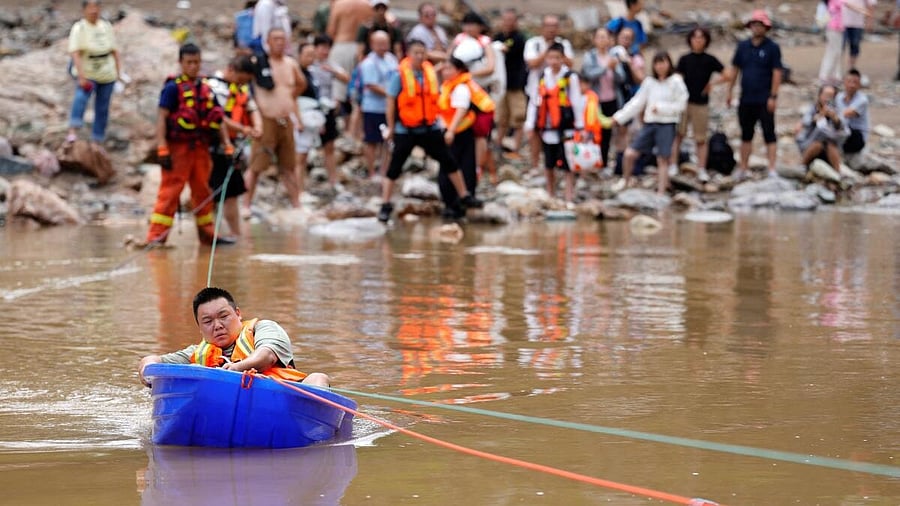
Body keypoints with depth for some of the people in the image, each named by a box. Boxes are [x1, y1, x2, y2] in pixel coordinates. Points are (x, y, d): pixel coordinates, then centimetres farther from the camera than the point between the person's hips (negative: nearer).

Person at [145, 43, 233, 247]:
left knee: (203, 191, 14)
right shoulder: (173, 87, -6)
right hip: (178, 146, -6)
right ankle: (156, 235, -9)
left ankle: (207, 233, 24)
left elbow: (218, 119, 17)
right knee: (170, 191, -9)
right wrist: (162, 150, -18)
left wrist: (228, 146, 10)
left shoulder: (206, 88, 13)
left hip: (201, 147, 6)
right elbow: (161, 117, -11)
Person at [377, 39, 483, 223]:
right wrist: (390, 128, -8)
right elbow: (391, 102, -8)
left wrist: (435, 118, 13)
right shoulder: (400, 75, -12)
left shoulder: (431, 73, 2)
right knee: (394, 168, -3)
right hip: (405, 130, -4)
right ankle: (385, 206, 5)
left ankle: (464, 197, 17)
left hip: (429, 128, 4)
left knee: (449, 162, 6)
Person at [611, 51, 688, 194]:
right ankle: (625, 180, 21)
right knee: (629, 153, -4)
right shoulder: (649, 82, 8)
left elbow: (681, 105, -6)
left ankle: (661, 192, 4)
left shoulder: (676, 82, -3)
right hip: (649, 123, 4)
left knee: (663, 160, -2)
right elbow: (637, 102, 9)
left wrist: (661, 108, -13)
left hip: (667, 125, -4)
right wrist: (620, 117, 3)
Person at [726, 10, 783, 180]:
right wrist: (730, 91, 8)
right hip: (746, 99, 5)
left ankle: (772, 169, -5)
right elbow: (735, 69, 13)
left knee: (769, 134, -4)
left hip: (764, 100, -5)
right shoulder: (743, 46, 8)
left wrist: (773, 96, -14)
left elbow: (777, 73, -8)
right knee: (746, 134, 13)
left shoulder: (772, 48, -5)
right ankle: (743, 168, 21)